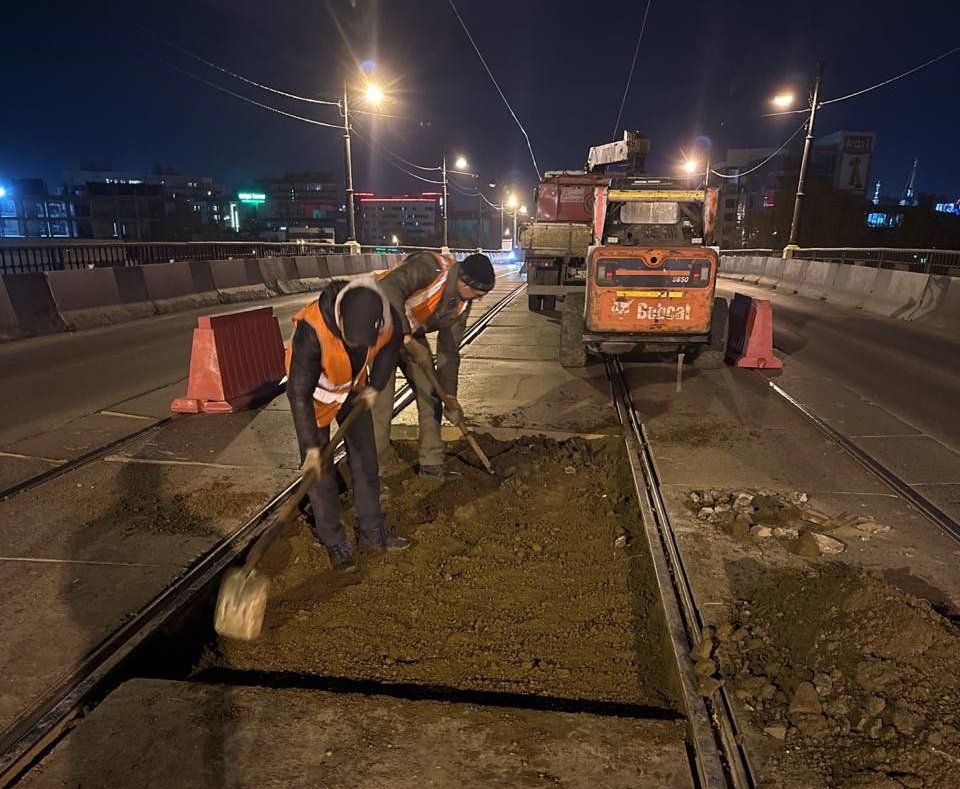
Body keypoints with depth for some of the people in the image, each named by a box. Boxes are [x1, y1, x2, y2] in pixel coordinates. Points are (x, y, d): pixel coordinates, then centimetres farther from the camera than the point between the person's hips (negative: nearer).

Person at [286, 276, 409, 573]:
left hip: (353, 389, 4)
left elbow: (391, 345, -1)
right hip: (315, 395, -4)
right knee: (320, 472, -2)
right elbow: (299, 393, -33)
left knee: (366, 461, 10)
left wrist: (374, 387, -2)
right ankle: (334, 542, 16)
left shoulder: (386, 318, -28)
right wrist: (312, 447, -31)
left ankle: (372, 532, 26)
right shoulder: (312, 329, -41)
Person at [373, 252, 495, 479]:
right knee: (382, 402, -10)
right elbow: (388, 290, -41)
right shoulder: (430, 266, -30)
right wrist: (406, 337, -40)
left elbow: (449, 351, -2)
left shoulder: (462, 304, -7)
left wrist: (450, 396, -5)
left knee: (430, 396, 5)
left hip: (412, 336, 7)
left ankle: (432, 466, 18)